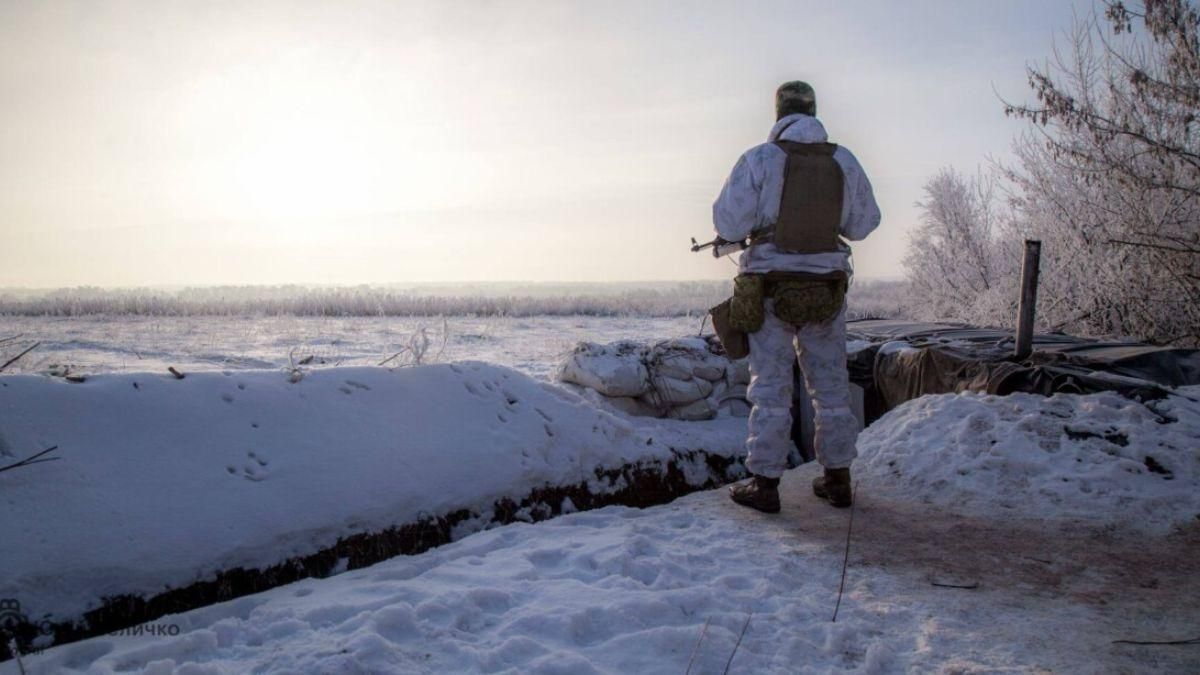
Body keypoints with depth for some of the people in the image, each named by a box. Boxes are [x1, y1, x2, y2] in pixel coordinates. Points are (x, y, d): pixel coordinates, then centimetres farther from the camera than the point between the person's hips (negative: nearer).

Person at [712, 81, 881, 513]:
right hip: (827, 289, 3)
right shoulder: (844, 162, 4)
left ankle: (764, 484, 6)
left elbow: (728, 224, -9)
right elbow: (863, 224, 11)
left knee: (771, 387, 3)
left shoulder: (759, 159, -8)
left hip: (771, 289, -3)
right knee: (831, 386, 13)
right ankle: (837, 479, 22)